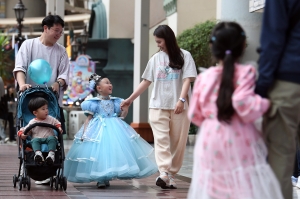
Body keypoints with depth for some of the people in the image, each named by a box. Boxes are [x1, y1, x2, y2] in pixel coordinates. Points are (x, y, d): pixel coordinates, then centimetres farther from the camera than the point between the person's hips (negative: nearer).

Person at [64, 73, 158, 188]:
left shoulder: (115, 102, 12)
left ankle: (106, 178, 10)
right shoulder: (93, 103, -1)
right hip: (99, 130, -5)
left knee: (114, 151, -1)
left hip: (114, 129, 5)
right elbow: (88, 119, 0)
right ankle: (100, 180, -2)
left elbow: (121, 116, 18)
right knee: (99, 152, -11)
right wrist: (84, 133, -7)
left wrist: (125, 111, 0)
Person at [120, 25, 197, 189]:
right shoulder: (156, 58, 14)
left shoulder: (184, 56, 3)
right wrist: (130, 99, 15)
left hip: (178, 106, -2)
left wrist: (181, 99, -17)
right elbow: (146, 81, 17)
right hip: (158, 106, 2)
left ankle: (171, 175, 3)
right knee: (161, 139, -12)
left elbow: (187, 80, -4)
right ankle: (164, 173, -23)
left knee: (177, 142, -2)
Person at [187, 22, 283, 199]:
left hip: (211, 141, 4)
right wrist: (265, 103, -6)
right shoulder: (245, 72, -7)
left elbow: (195, 115, 10)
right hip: (238, 142, -4)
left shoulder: (204, 77, 6)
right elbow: (242, 103, -22)